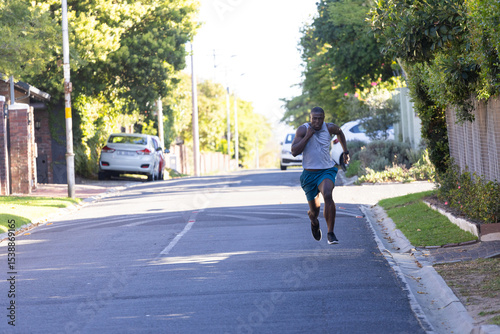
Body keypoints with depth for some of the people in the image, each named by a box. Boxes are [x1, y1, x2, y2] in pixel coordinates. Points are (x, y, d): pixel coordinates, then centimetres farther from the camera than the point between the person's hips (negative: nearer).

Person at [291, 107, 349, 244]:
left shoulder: (329, 128, -2)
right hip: (309, 173, 0)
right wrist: (308, 136, -24)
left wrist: (345, 152, 24)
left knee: (328, 195, -31)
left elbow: (339, 132, 23)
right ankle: (314, 222, 48)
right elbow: (294, 152, -18)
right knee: (314, 210, 7)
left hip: (327, 171, 0)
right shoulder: (303, 130, -9)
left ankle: (331, 233, -26)